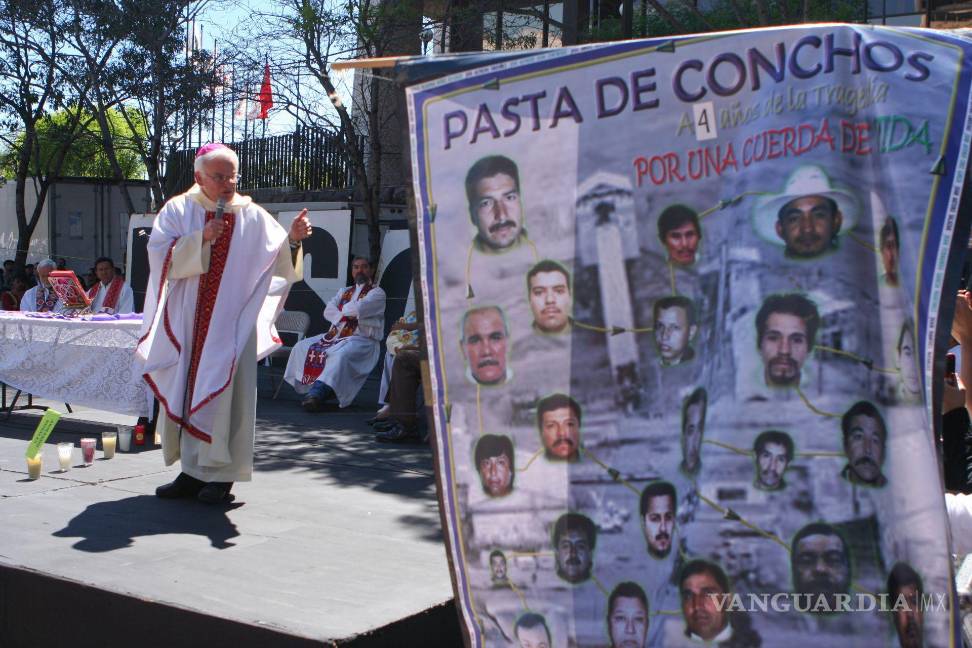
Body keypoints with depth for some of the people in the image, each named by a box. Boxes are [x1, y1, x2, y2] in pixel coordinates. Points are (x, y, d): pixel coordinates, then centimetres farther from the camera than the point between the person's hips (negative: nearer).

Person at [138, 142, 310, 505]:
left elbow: (278, 261, -4)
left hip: (232, 322, -2)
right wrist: (201, 239, -17)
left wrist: (292, 240, -23)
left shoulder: (253, 217, 5)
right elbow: (160, 256, -6)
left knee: (224, 394, -5)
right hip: (187, 322, 2)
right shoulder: (177, 210, 6)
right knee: (186, 390, 5)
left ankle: (221, 475, 1)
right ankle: (193, 471, 15)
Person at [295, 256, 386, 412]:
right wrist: (346, 316, -9)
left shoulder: (377, 293, 4)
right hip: (336, 335, 7)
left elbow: (358, 308, -14)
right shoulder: (343, 292, 24)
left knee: (341, 355, -39)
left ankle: (318, 392, -44)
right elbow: (328, 311, 7)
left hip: (362, 339, -7)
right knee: (302, 347, -11)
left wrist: (343, 309, 5)